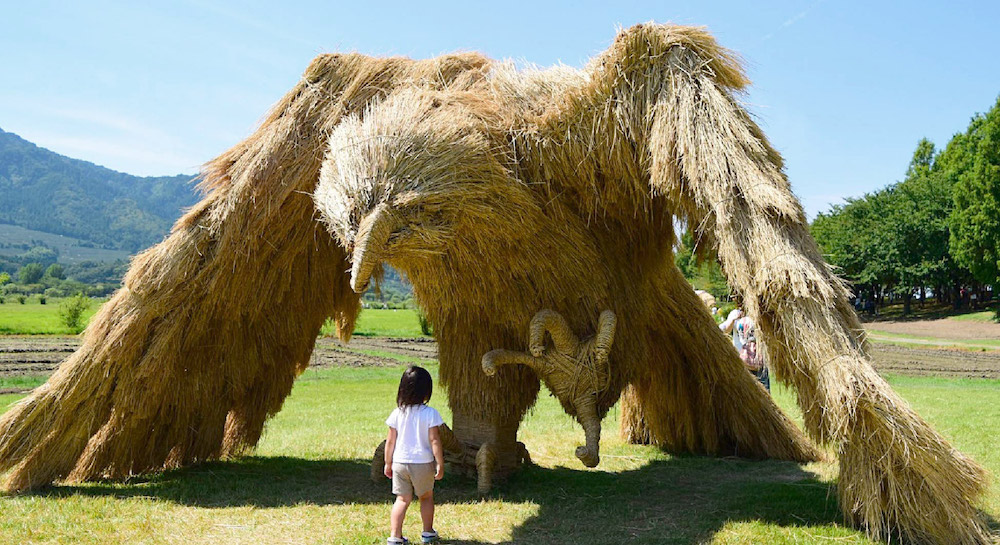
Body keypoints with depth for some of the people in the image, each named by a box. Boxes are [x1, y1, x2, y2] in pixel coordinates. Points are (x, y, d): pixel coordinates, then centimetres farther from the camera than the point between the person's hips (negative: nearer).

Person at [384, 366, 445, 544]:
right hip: (423, 463, -2)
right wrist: (440, 464, -6)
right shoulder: (430, 414, -12)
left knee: (402, 499, 10)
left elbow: (390, 441, 2)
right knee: (426, 498, 18)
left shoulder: (397, 413, -3)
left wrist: (388, 463, 13)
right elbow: (434, 440, -13)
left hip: (399, 463, 2)